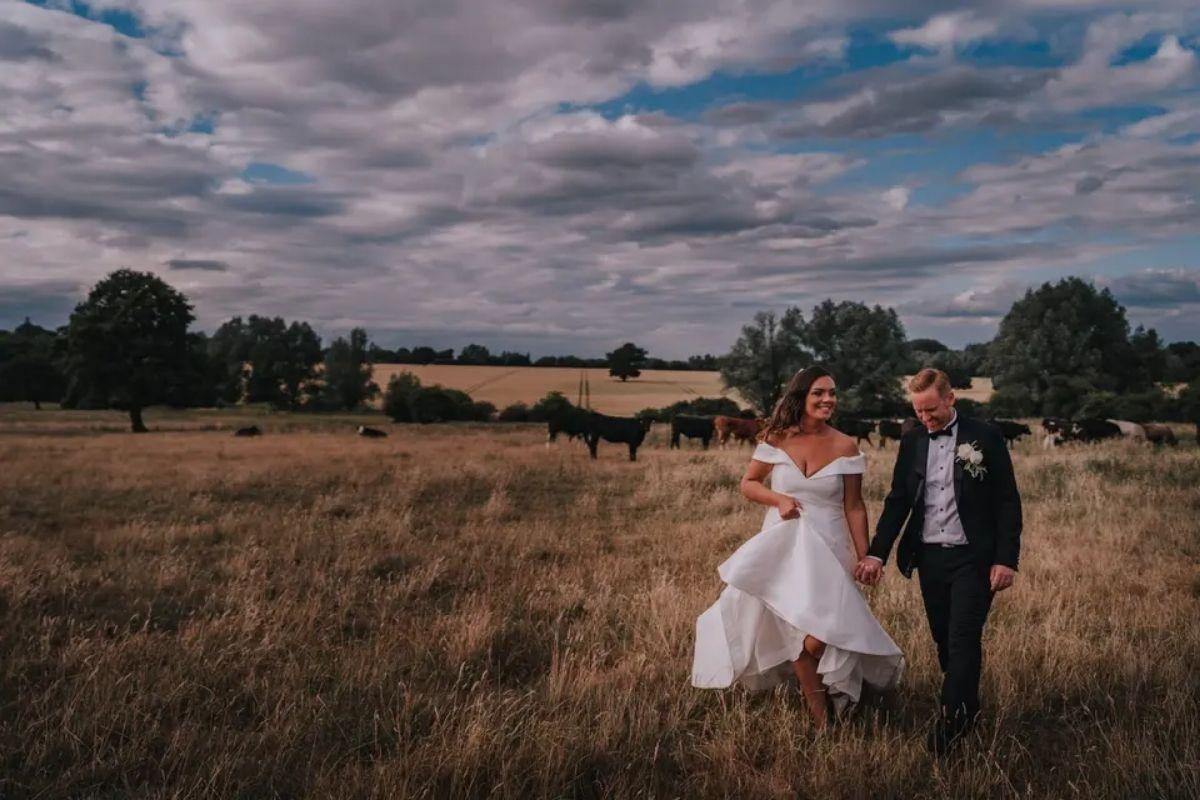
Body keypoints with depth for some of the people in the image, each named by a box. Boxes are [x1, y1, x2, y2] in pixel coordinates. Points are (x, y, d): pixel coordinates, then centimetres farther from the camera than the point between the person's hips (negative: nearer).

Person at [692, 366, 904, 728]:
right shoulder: (776, 439, -3)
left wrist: (865, 558, 0)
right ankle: (821, 715, 23)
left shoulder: (845, 447, -3)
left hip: (826, 549, -1)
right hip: (782, 546, 1)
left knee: (816, 639, -11)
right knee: (792, 634, 4)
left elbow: (854, 507, 1)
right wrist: (778, 499, -12)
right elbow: (748, 483, 7)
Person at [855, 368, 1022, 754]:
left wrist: (1006, 559, -10)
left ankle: (950, 718, 2)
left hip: (973, 557, -4)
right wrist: (876, 553, -1)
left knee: (964, 639, -7)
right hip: (929, 558, 4)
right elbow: (897, 501, 7)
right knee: (944, 640, 12)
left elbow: (1007, 502, -4)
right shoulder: (911, 441, 5)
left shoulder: (985, 437, -5)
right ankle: (967, 710, 28)